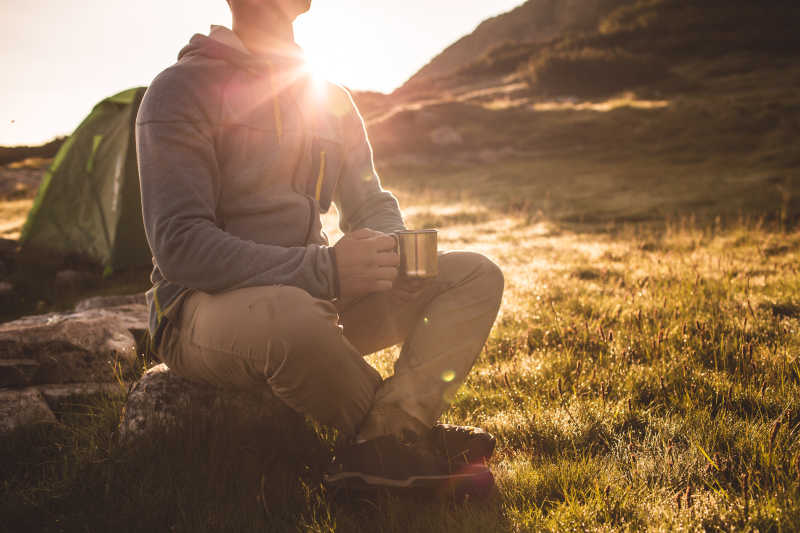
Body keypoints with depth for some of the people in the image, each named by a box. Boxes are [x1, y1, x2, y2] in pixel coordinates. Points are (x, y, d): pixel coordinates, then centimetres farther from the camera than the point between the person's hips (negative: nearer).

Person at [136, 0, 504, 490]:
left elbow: (372, 206, 17)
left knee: (477, 276, -5)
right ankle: (402, 432, -10)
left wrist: (391, 250, -10)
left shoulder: (333, 102, 13)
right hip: (206, 311, -6)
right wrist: (324, 268, -28)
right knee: (288, 314, -41)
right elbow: (180, 246, -19)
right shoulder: (184, 89, -9)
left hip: (315, 300, 7)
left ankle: (377, 447, -25)